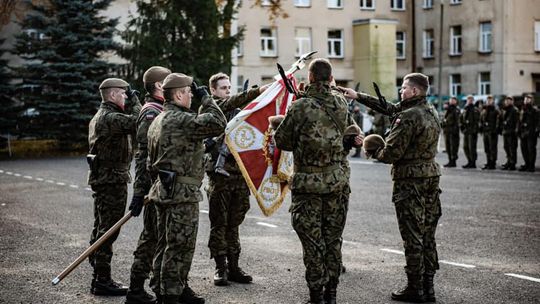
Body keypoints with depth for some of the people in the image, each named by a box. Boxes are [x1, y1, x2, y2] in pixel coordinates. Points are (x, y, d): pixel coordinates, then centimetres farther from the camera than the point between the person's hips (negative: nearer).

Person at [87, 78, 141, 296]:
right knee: (108, 230, -7)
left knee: (101, 228, 14)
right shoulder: (110, 118, -17)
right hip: (112, 178, -11)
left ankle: (99, 278, 22)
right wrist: (134, 100, -9)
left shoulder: (101, 116, 16)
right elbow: (137, 122, -25)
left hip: (101, 177, 11)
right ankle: (102, 281, -3)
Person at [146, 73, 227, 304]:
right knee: (179, 246, -5)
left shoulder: (157, 121, 17)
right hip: (182, 193, -10)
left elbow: (151, 161, 21)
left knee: (166, 245, 16)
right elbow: (218, 123, -20)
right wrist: (205, 98, -8)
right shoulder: (181, 119, -15)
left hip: (163, 190, 10)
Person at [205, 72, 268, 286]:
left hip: (240, 173, 6)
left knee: (234, 223, 10)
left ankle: (233, 267, 15)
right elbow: (231, 103, -21)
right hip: (220, 174, -5)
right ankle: (220, 268, 7)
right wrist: (257, 91, -32)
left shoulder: (237, 111, 18)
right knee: (219, 223, 1)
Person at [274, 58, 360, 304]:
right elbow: (352, 131, 18)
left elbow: (281, 141, -6)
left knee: (313, 241, 3)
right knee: (333, 239, 13)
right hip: (336, 180, 4)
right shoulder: (341, 103, -1)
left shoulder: (301, 107, -14)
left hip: (308, 182, -4)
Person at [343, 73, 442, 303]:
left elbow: (391, 153, -18)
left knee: (412, 237, -2)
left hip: (410, 182, -9)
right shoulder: (431, 112, 11)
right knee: (427, 235, 13)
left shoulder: (408, 117, -18)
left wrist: (371, 152, 2)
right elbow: (389, 107, 18)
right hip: (431, 178, 9)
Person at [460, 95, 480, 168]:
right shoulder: (465, 110, 16)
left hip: (472, 132, -8)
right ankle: (470, 162, 20)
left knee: (472, 147, -7)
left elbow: (477, 121, -11)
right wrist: (461, 125, 10)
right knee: (465, 147, 10)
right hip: (466, 131, 8)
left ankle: (473, 163, -2)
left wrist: (475, 130, -16)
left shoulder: (475, 110, -5)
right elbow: (461, 118, 24)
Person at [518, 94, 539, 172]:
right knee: (524, 149, 10)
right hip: (523, 132, 7)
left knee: (531, 149, -4)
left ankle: (531, 166, 1)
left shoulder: (534, 110, -5)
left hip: (531, 133, -7)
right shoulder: (522, 110, 16)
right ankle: (527, 164, 22)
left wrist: (536, 130, -17)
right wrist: (519, 130, 15)